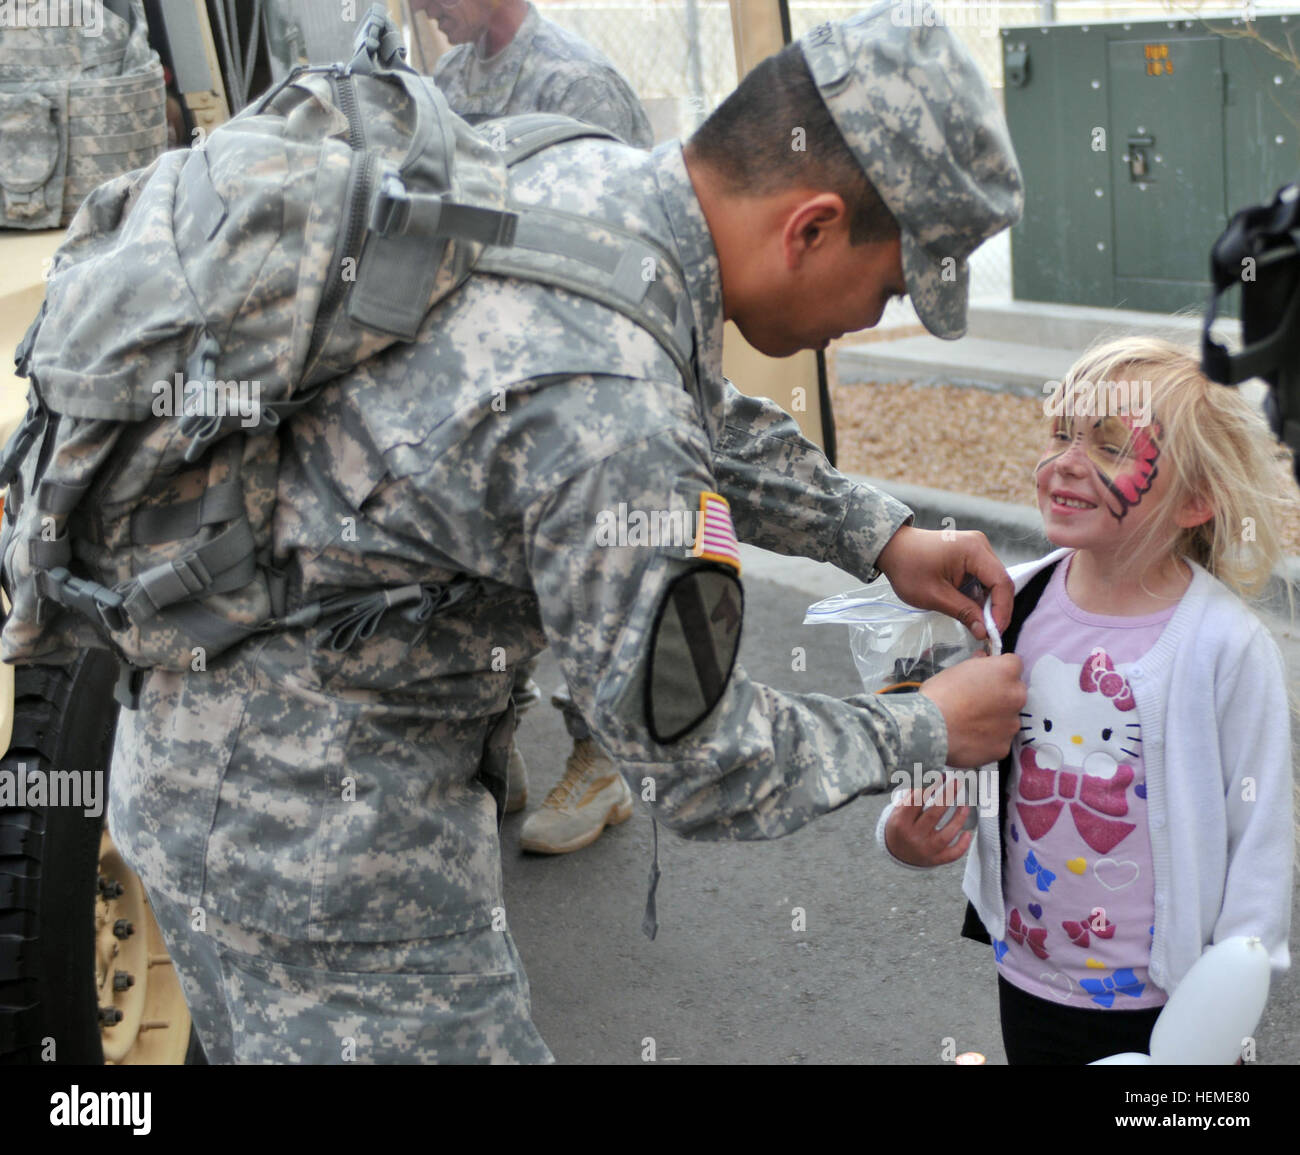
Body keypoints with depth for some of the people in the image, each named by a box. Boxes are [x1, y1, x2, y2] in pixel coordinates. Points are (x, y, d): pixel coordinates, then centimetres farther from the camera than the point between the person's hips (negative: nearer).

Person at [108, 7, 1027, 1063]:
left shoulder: (591, 175, -5)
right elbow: (699, 768, -19)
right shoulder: (603, 411, -33)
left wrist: (880, 536, 13)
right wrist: (928, 733, -5)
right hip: (301, 814, -9)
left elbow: (708, 423, 17)